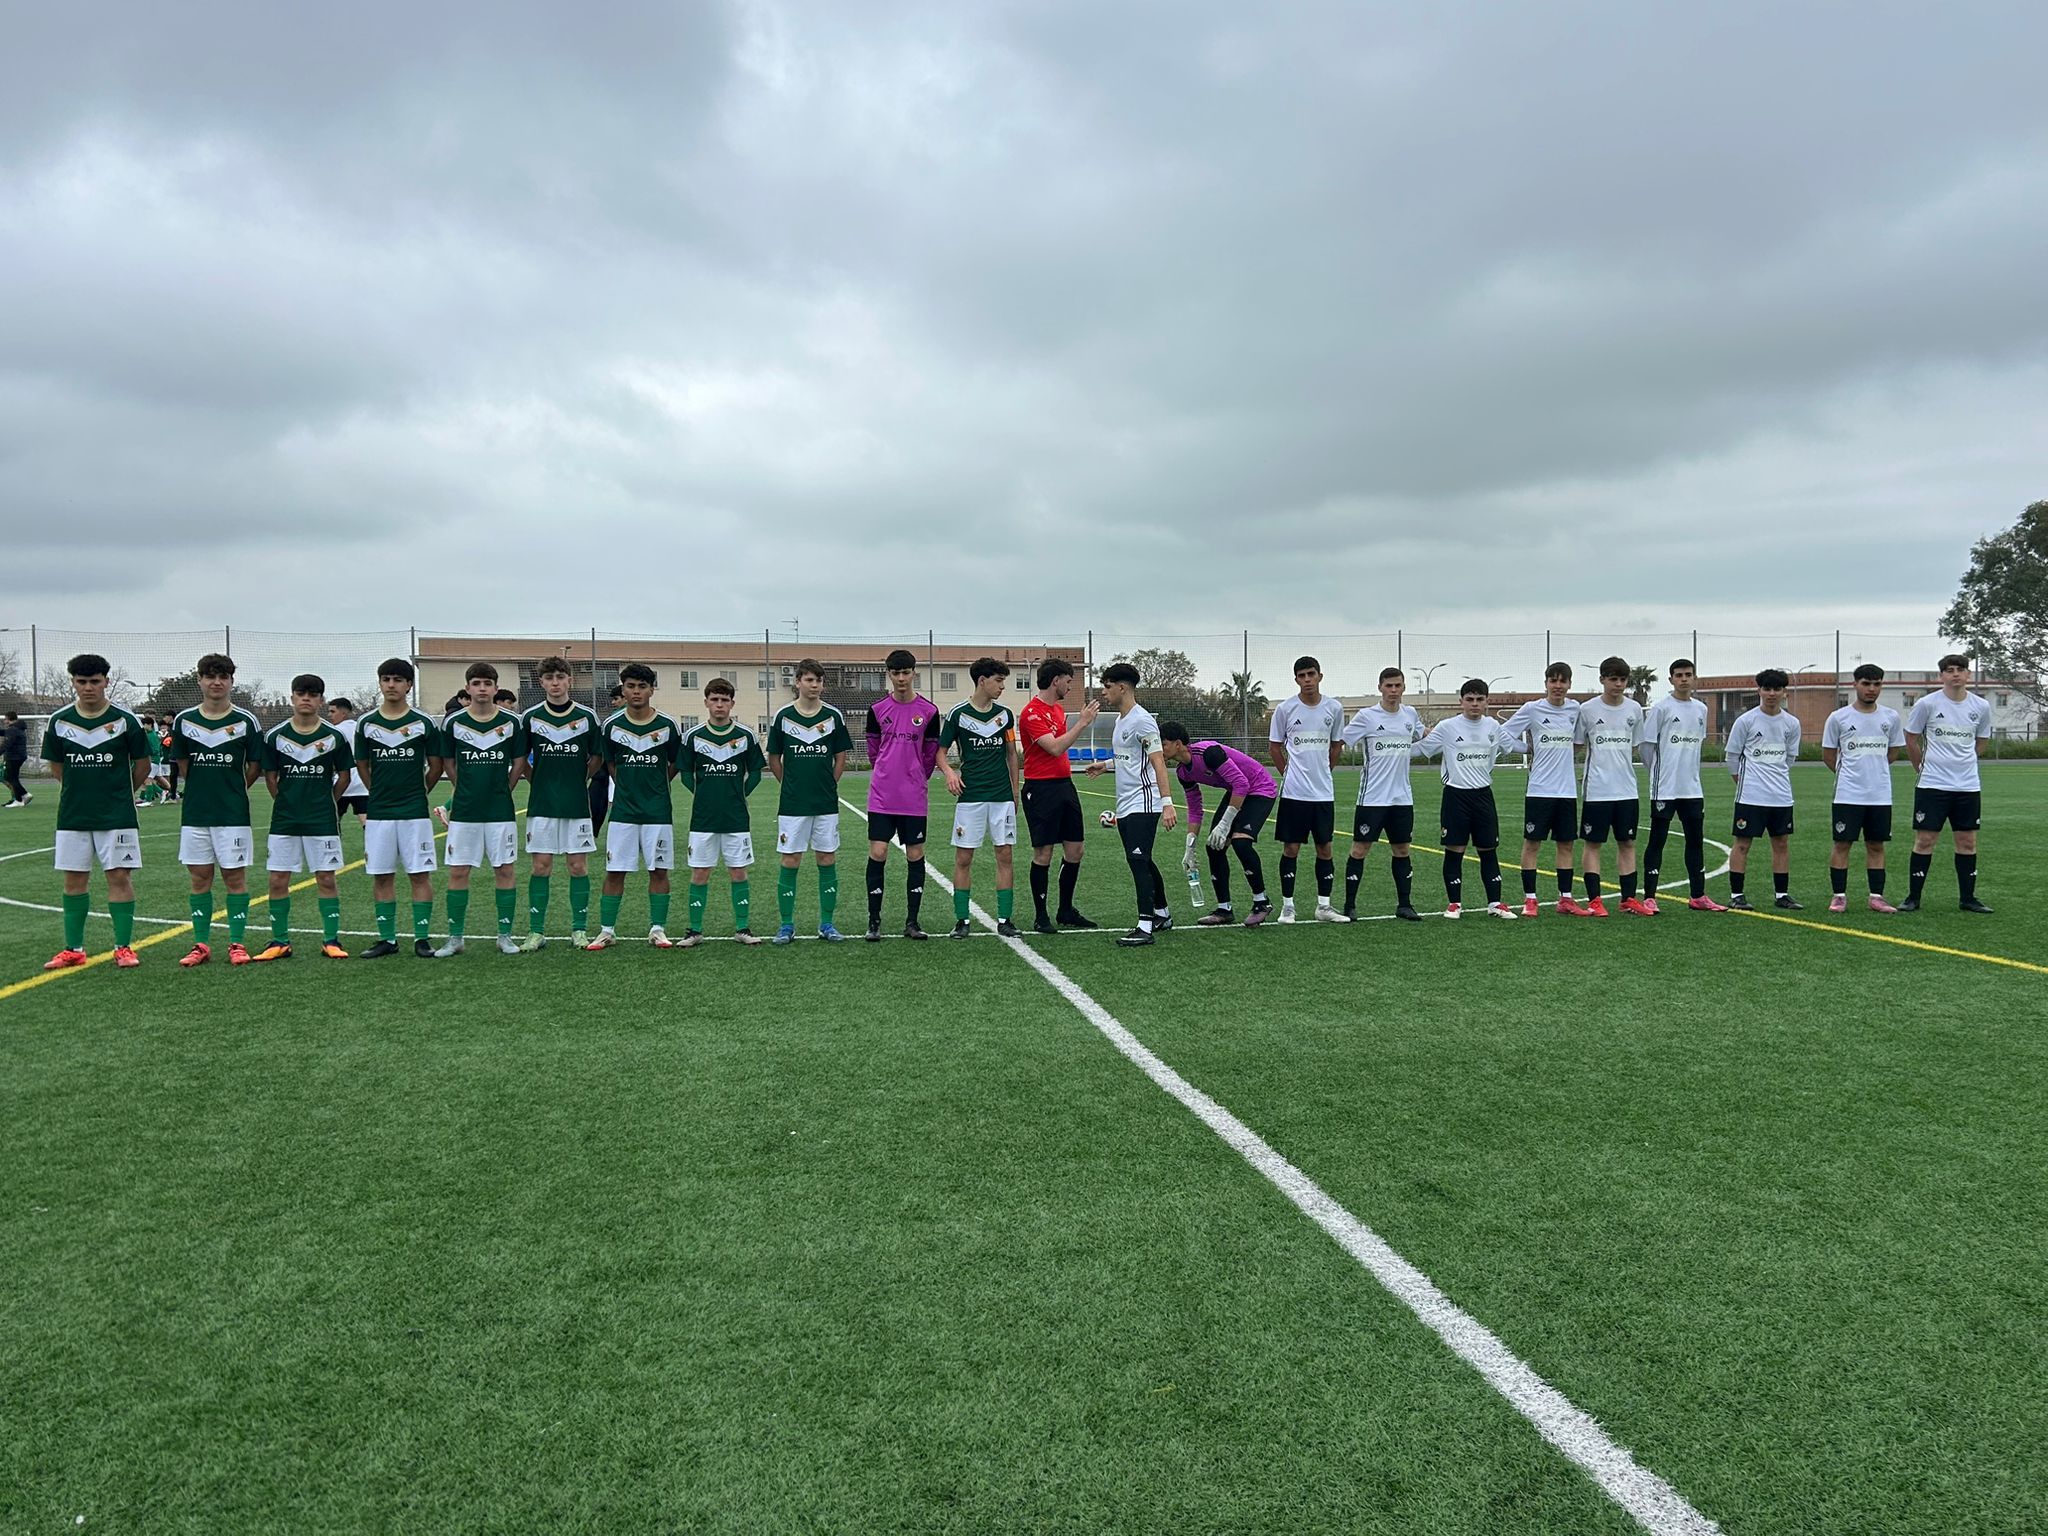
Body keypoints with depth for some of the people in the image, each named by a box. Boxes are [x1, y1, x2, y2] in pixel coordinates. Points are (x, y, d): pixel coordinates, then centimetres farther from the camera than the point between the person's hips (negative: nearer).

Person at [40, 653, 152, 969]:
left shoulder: (125, 720, -5)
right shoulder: (59, 721, 2)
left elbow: (142, 766, 5)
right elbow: (56, 767, 14)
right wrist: (82, 788, 14)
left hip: (117, 815, -3)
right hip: (72, 814, 3)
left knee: (119, 876, -2)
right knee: (74, 878, 7)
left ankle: (124, 947, 5)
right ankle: (74, 949, 15)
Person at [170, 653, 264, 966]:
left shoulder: (247, 721, -2)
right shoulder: (183, 720, 4)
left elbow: (255, 765, 5)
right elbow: (181, 762, 15)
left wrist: (233, 789, 7)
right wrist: (204, 787, 13)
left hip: (233, 813, -2)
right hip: (195, 813, 2)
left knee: (235, 876, 2)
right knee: (200, 878, 7)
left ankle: (237, 943, 8)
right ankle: (200, 945, 14)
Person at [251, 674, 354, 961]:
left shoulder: (334, 736, -2)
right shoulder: (275, 735, 1)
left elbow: (344, 776, 8)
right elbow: (270, 776, 9)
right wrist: (286, 802, 9)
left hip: (322, 820, -1)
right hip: (284, 819, 1)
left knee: (326, 879, 2)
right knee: (278, 880, 2)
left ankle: (331, 940, 10)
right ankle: (280, 942, 13)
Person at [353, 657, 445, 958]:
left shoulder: (424, 724, 0)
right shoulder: (366, 724, 6)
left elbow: (436, 766, 8)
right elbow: (362, 766, 15)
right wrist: (381, 793, 15)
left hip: (414, 812, -2)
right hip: (378, 813, 2)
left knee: (420, 874, -2)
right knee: (381, 876, 5)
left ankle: (422, 938, 5)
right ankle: (387, 939, 14)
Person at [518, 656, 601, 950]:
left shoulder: (586, 717, 0)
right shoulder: (530, 717, 2)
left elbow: (596, 758, 12)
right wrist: (537, 783, 9)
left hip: (577, 805, 0)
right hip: (541, 805, 0)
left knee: (579, 866, 2)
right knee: (540, 867, 1)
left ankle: (579, 929, 11)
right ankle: (536, 931, 8)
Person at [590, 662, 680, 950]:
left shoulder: (668, 726, -3)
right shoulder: (611, 725, 0)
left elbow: (676, 763, 11)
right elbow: (610, 764, 14)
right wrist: (628, 788, 10)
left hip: (658, 810, 0)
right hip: (623, 810, 1)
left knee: (658, 870, 4)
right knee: (614, 872, 2)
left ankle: (657, 929, 13)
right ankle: (607, 931, 10)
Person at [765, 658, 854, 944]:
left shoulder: (833, 716, 2)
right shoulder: (782, 716, 0)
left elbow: (841, 758, 10)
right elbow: (774, 758, 9)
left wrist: (828, 786, 5)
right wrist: (791, 784, 7)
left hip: (826, 803, 1)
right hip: (792, 803, -1)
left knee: (827, 860, 4)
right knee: (790, 862, 1)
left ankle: (826, 924, 14)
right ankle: (787, 926, 10)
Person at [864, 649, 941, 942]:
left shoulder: (928, 711, 0)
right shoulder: (877, 709, 2)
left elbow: (931, 753, 9)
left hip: (915, 798, 0)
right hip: (882, 796, 0)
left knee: (915, 856, 4)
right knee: (877, 854, -4)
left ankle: (912, 922, 13)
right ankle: (874, 921, 6)